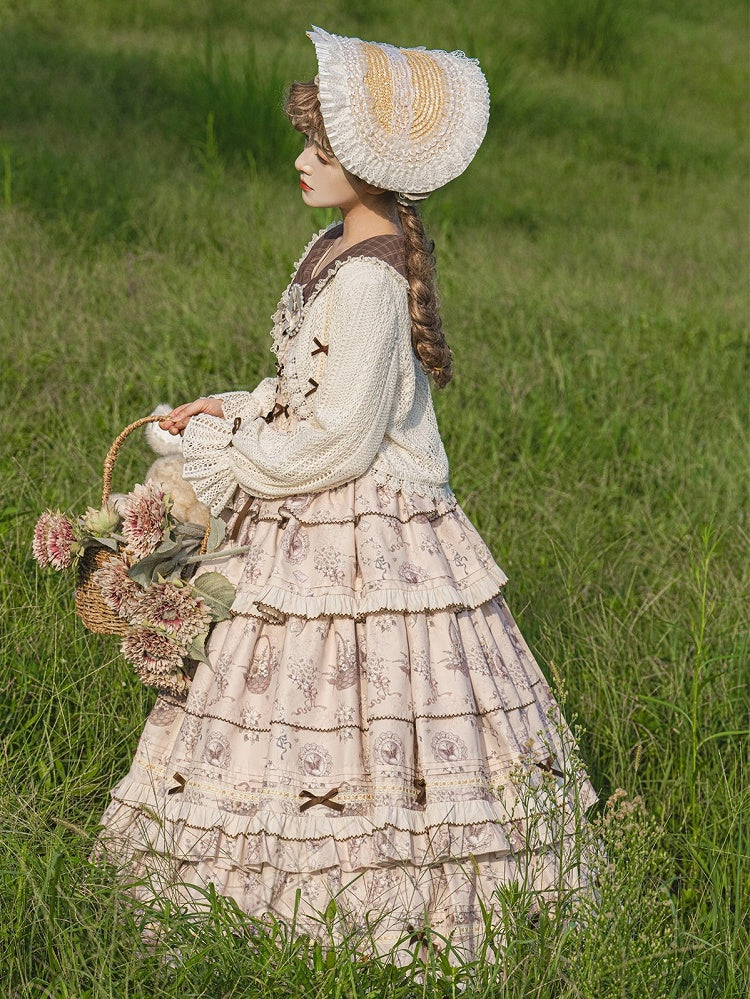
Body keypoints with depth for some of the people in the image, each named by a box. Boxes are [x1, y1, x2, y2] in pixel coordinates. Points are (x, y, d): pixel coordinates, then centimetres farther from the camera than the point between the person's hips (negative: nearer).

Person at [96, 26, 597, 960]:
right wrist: (240, 407, 9)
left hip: (359, 536, -9)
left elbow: (336, 439, -21)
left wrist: (227, 456, -9)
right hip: (321, 528, 9)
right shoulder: (338, 249, 9)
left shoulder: (368, 280, -21)